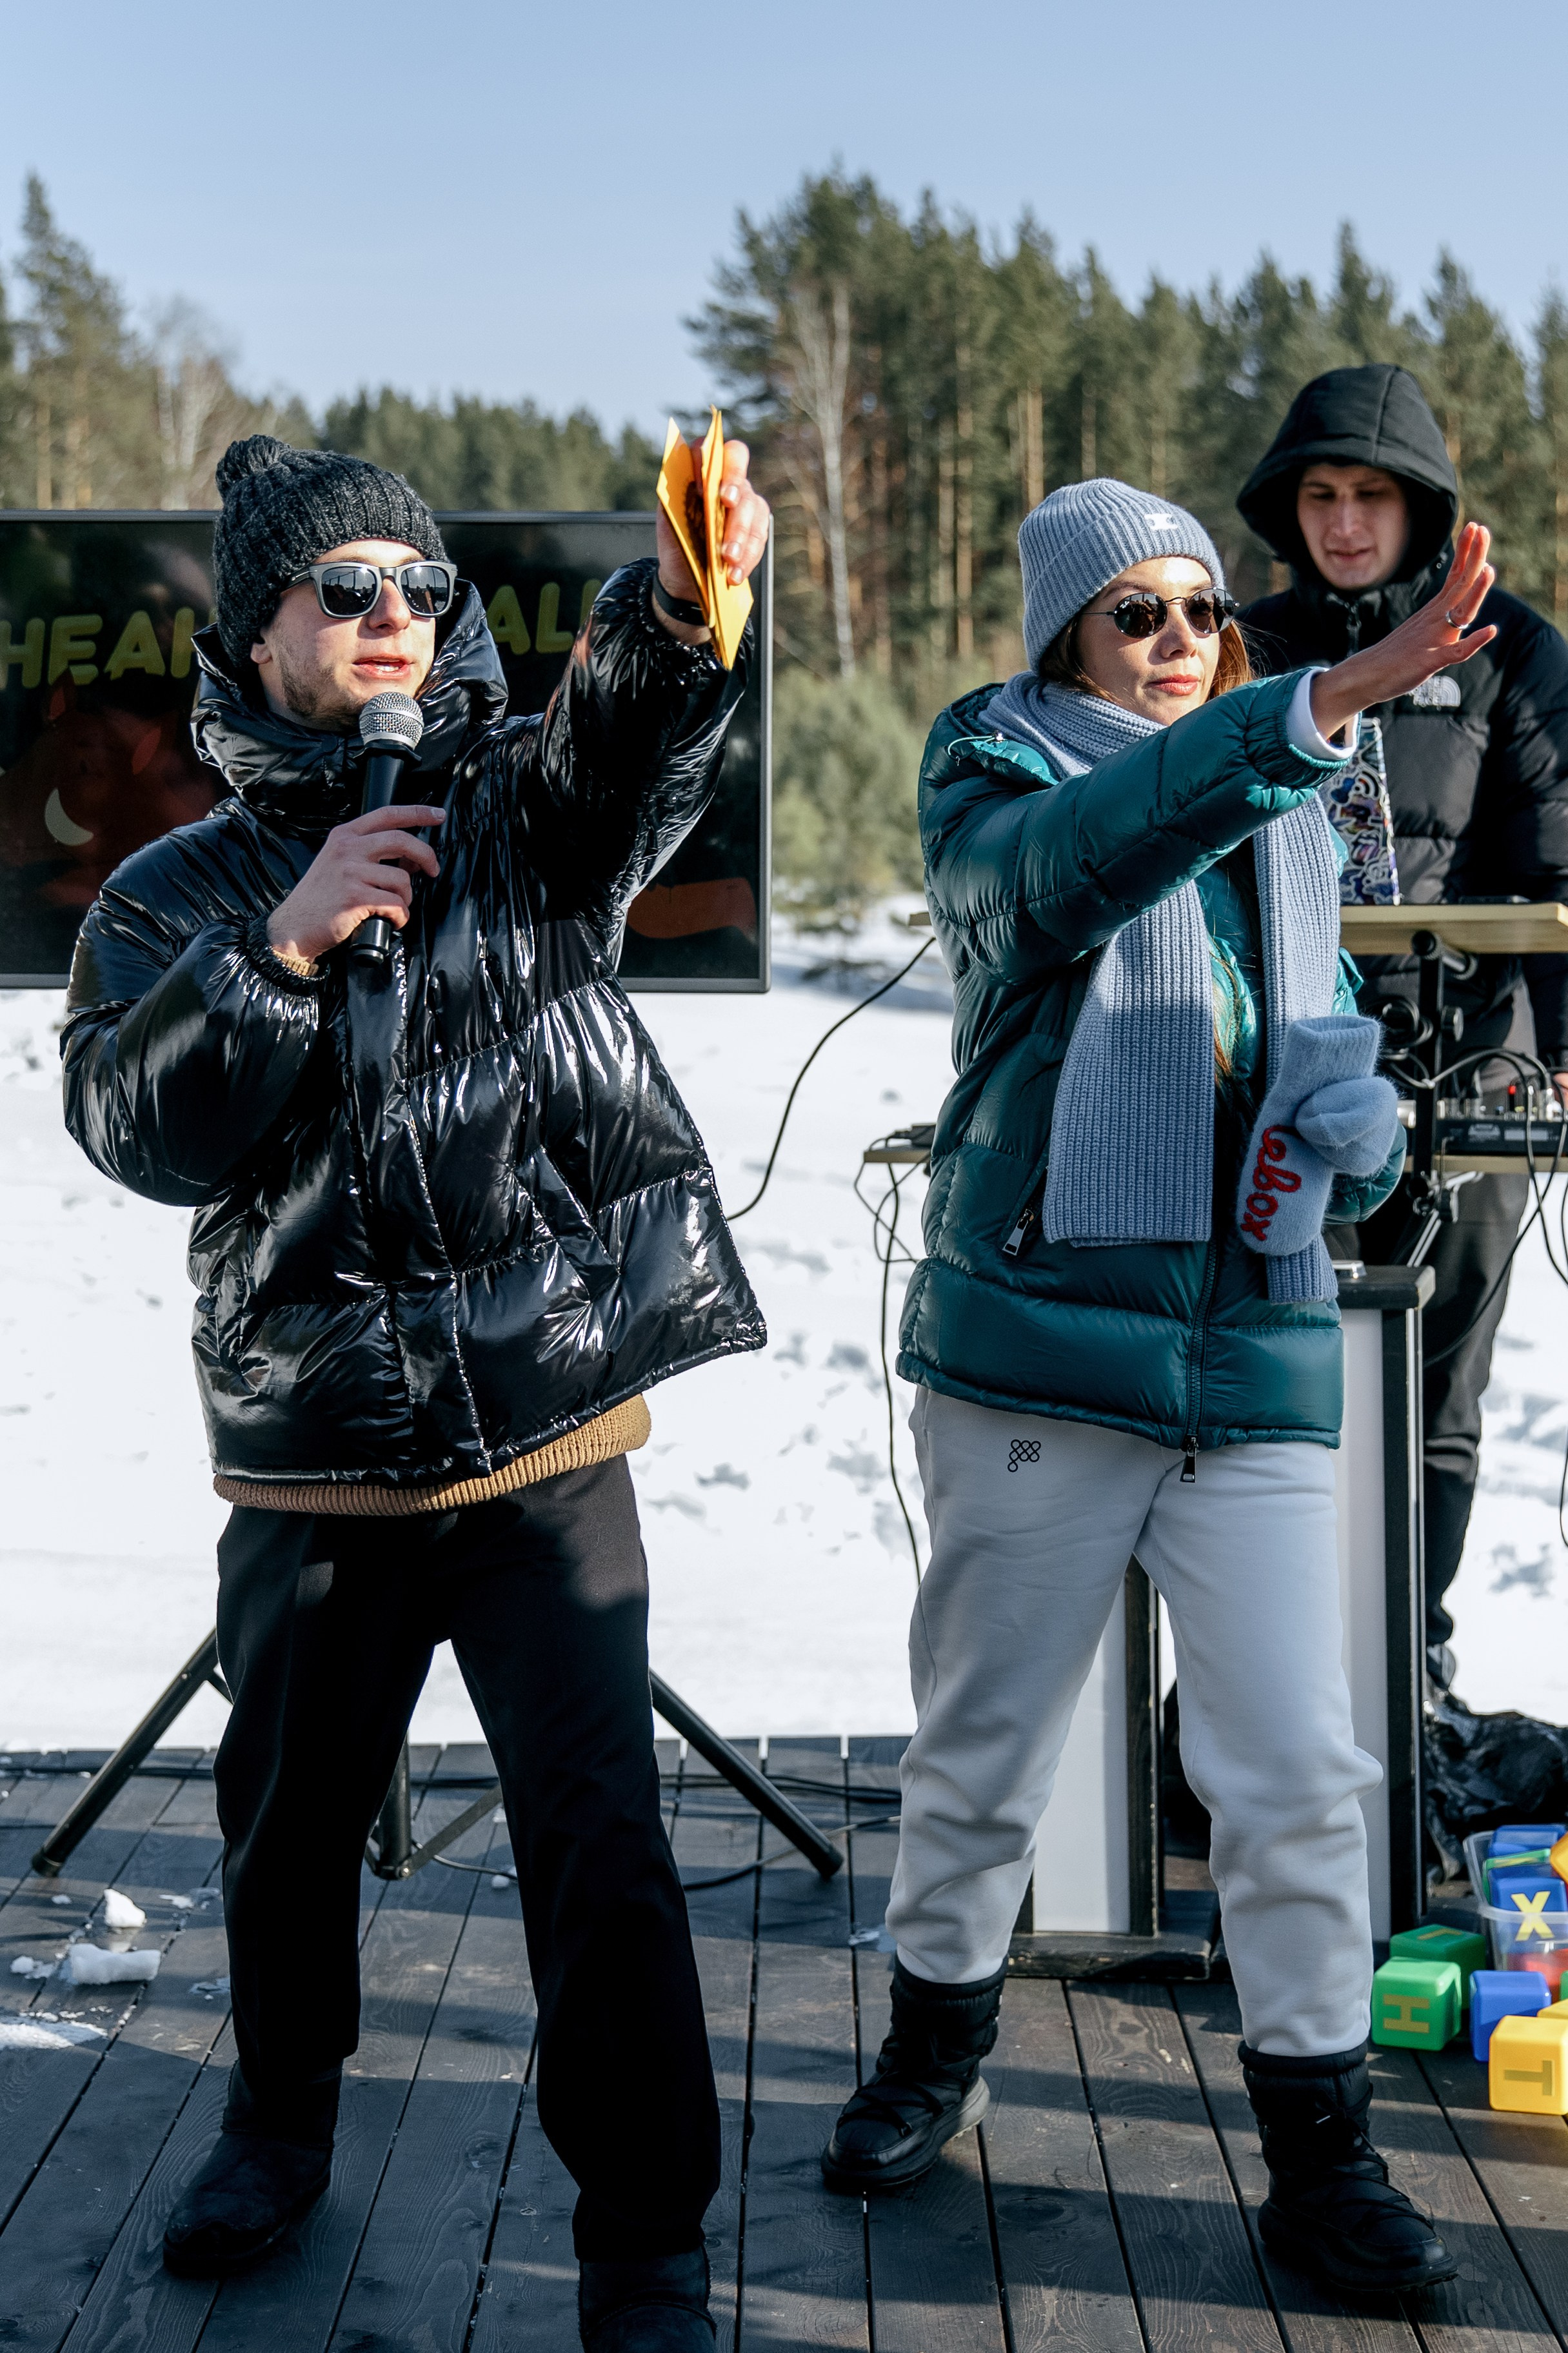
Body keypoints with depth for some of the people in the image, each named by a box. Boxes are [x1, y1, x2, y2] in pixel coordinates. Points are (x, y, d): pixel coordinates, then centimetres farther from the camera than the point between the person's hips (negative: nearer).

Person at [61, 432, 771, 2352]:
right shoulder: (178, 892, 6)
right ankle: (282, 2120, 44)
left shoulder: (519, 810, 4)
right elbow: (135, 1126, -8)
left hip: (549, 1448, -1)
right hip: (307, 1468, 2)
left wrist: (681, 597, -41)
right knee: (290, 1827, 17)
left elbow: (635, 736, -19)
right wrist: (284, 948, -20)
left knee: (600, 1841, -5)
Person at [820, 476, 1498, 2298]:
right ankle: (934, 2053, 34)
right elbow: (1076, 857, -26)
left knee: (1300, 1770, -1)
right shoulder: (993, 783, -2)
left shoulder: (1285, 825, 14)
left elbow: (1332, 1035, 24)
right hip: (1038, 1343, -3)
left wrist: (1348, 1119, -2)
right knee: (982, 1744, 11)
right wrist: (1331, 699, -39)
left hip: (1256, 1361, 3)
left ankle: (1318, 2149, 14)